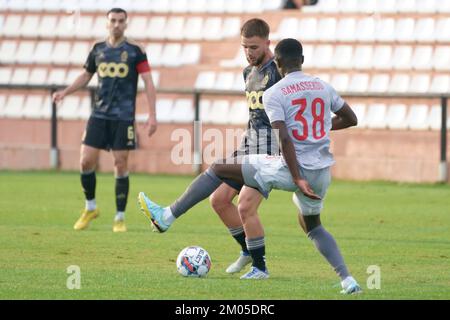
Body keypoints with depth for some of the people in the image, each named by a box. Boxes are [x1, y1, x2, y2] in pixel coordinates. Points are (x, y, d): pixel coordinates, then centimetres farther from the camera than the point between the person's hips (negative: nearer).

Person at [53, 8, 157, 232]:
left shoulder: (135, 51, -3)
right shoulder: (98, 50, 8)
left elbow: (148, 82, -4)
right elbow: (86, 76, 22)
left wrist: (152, 115, -12)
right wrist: (65, 92, 7)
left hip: (123, 118, -3)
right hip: (99, 115, 3)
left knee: (121, 165, -3)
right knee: (86, 161, -4)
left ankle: (120, 218, 7)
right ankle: (90, 208, 17)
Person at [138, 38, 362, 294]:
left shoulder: (274, 94, -7)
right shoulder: (323, 87, 8)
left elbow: (284, 140, -18)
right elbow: (351, 119, 19)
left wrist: (298, 180, -19)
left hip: (291, 168, -5)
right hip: (323, 173, 5)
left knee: (218, 169, 9)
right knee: (312, 225, 29)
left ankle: (167, 216, 13)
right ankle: (348, 280, 12)